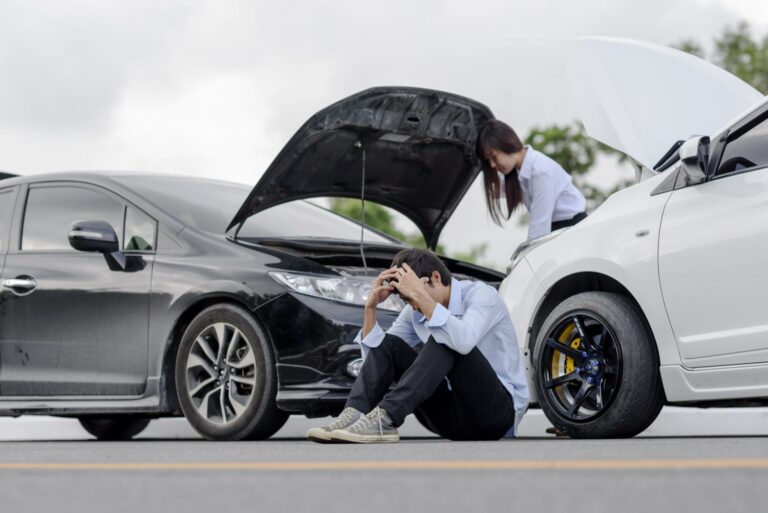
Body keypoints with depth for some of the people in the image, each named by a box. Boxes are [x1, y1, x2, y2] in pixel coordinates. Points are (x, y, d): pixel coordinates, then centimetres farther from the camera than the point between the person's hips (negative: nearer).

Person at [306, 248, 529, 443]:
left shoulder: (482, 294, -14)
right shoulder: (415, 312, 5)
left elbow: (464, 341, -36)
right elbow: (374, 352, 3)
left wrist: (420, 294, -35)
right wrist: (371, 305, -9)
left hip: (497, 410, -6)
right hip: (452, 415, 6)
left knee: (445, 342, -31)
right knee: (389, 345, -11)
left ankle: (385, 420, -40)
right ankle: (354, 415, -29)